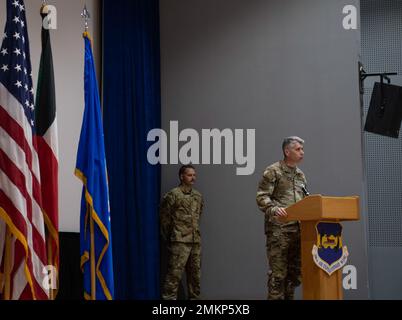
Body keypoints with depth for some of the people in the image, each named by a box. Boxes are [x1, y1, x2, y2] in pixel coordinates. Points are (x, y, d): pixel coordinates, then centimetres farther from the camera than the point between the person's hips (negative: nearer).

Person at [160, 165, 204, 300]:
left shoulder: (198, 196, 12)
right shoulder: (173, 195, -6)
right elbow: (165, 218, -2)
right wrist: (168, 237, 5)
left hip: (196, 240, 6)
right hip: (179, 241, -6)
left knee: (195, 272, 11)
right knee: (175, 272, -10)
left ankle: (194, 297, 21)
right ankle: (169, 297, -7)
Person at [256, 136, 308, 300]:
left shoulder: (300, 175, 19)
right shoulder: (273, 171, -2)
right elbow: (261, 197, -9)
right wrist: (274, 208, -26)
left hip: (298, 228, 7)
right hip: (279, 228, -7)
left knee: (295, 270, 8)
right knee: (278, 271, -7)